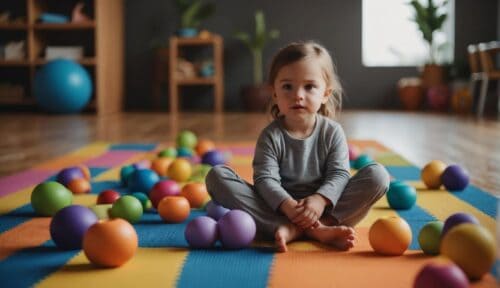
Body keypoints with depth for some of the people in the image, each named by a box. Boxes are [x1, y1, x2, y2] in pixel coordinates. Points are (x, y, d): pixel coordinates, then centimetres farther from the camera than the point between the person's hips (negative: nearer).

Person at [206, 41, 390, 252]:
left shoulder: (332, 132, 0)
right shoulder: (271, 136, -4)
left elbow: (339, 174, -9)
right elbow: (265, 179, -15)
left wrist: (320, 200, -29)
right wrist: (287, 205, -34)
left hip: (324, 206, 1)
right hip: (278, 207, 0)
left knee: (378, 174, -17)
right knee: (217, 176, -20)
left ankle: (323, 225, -30)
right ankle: (285, 228, -35)